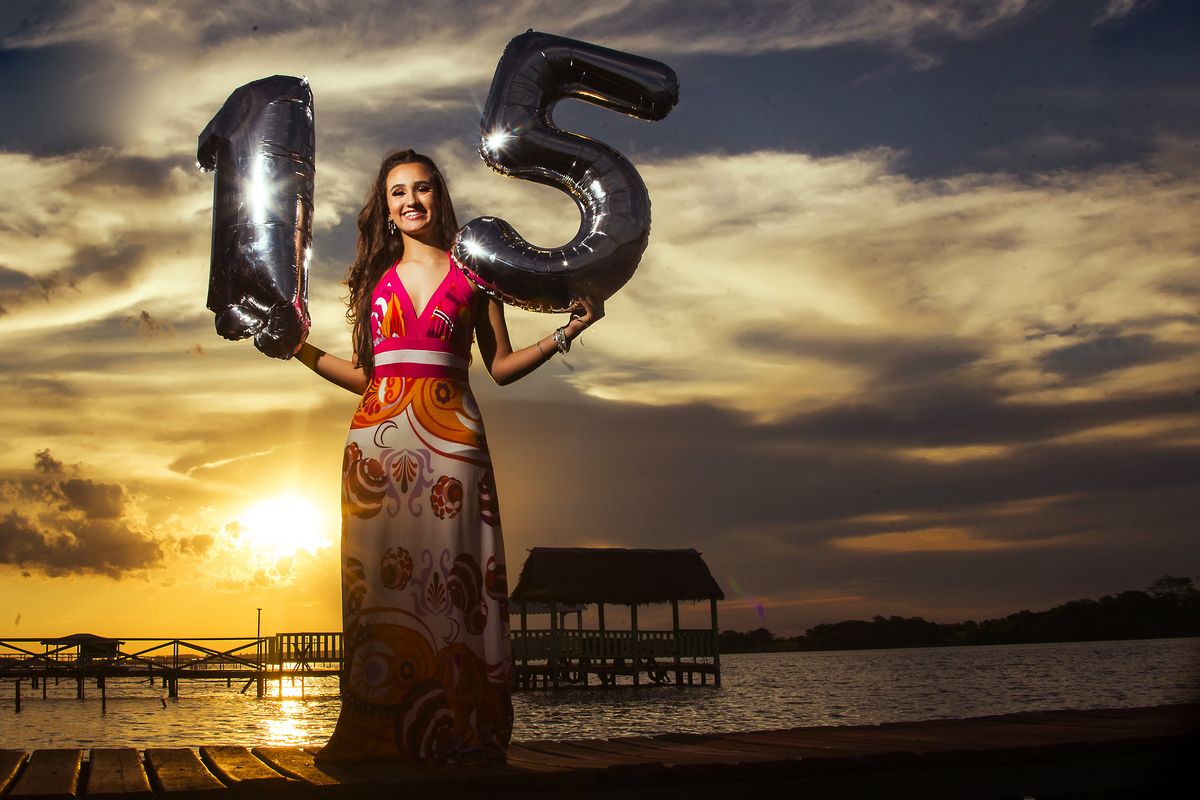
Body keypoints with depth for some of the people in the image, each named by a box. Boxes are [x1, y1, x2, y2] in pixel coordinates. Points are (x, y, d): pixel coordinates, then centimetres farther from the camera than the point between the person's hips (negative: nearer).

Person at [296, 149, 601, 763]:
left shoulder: (474, 275, 11)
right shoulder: (377, 277, 17)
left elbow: (501, 367, 9)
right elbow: (366, 374, 18)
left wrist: (567, 330, 0)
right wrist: (299, 348, 14)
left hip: (448, 438, -2)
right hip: (377, 437, 2)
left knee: (450, 573, -9)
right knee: (379, 579, -3)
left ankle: (460, 734, -5)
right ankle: (377, 735, 1)